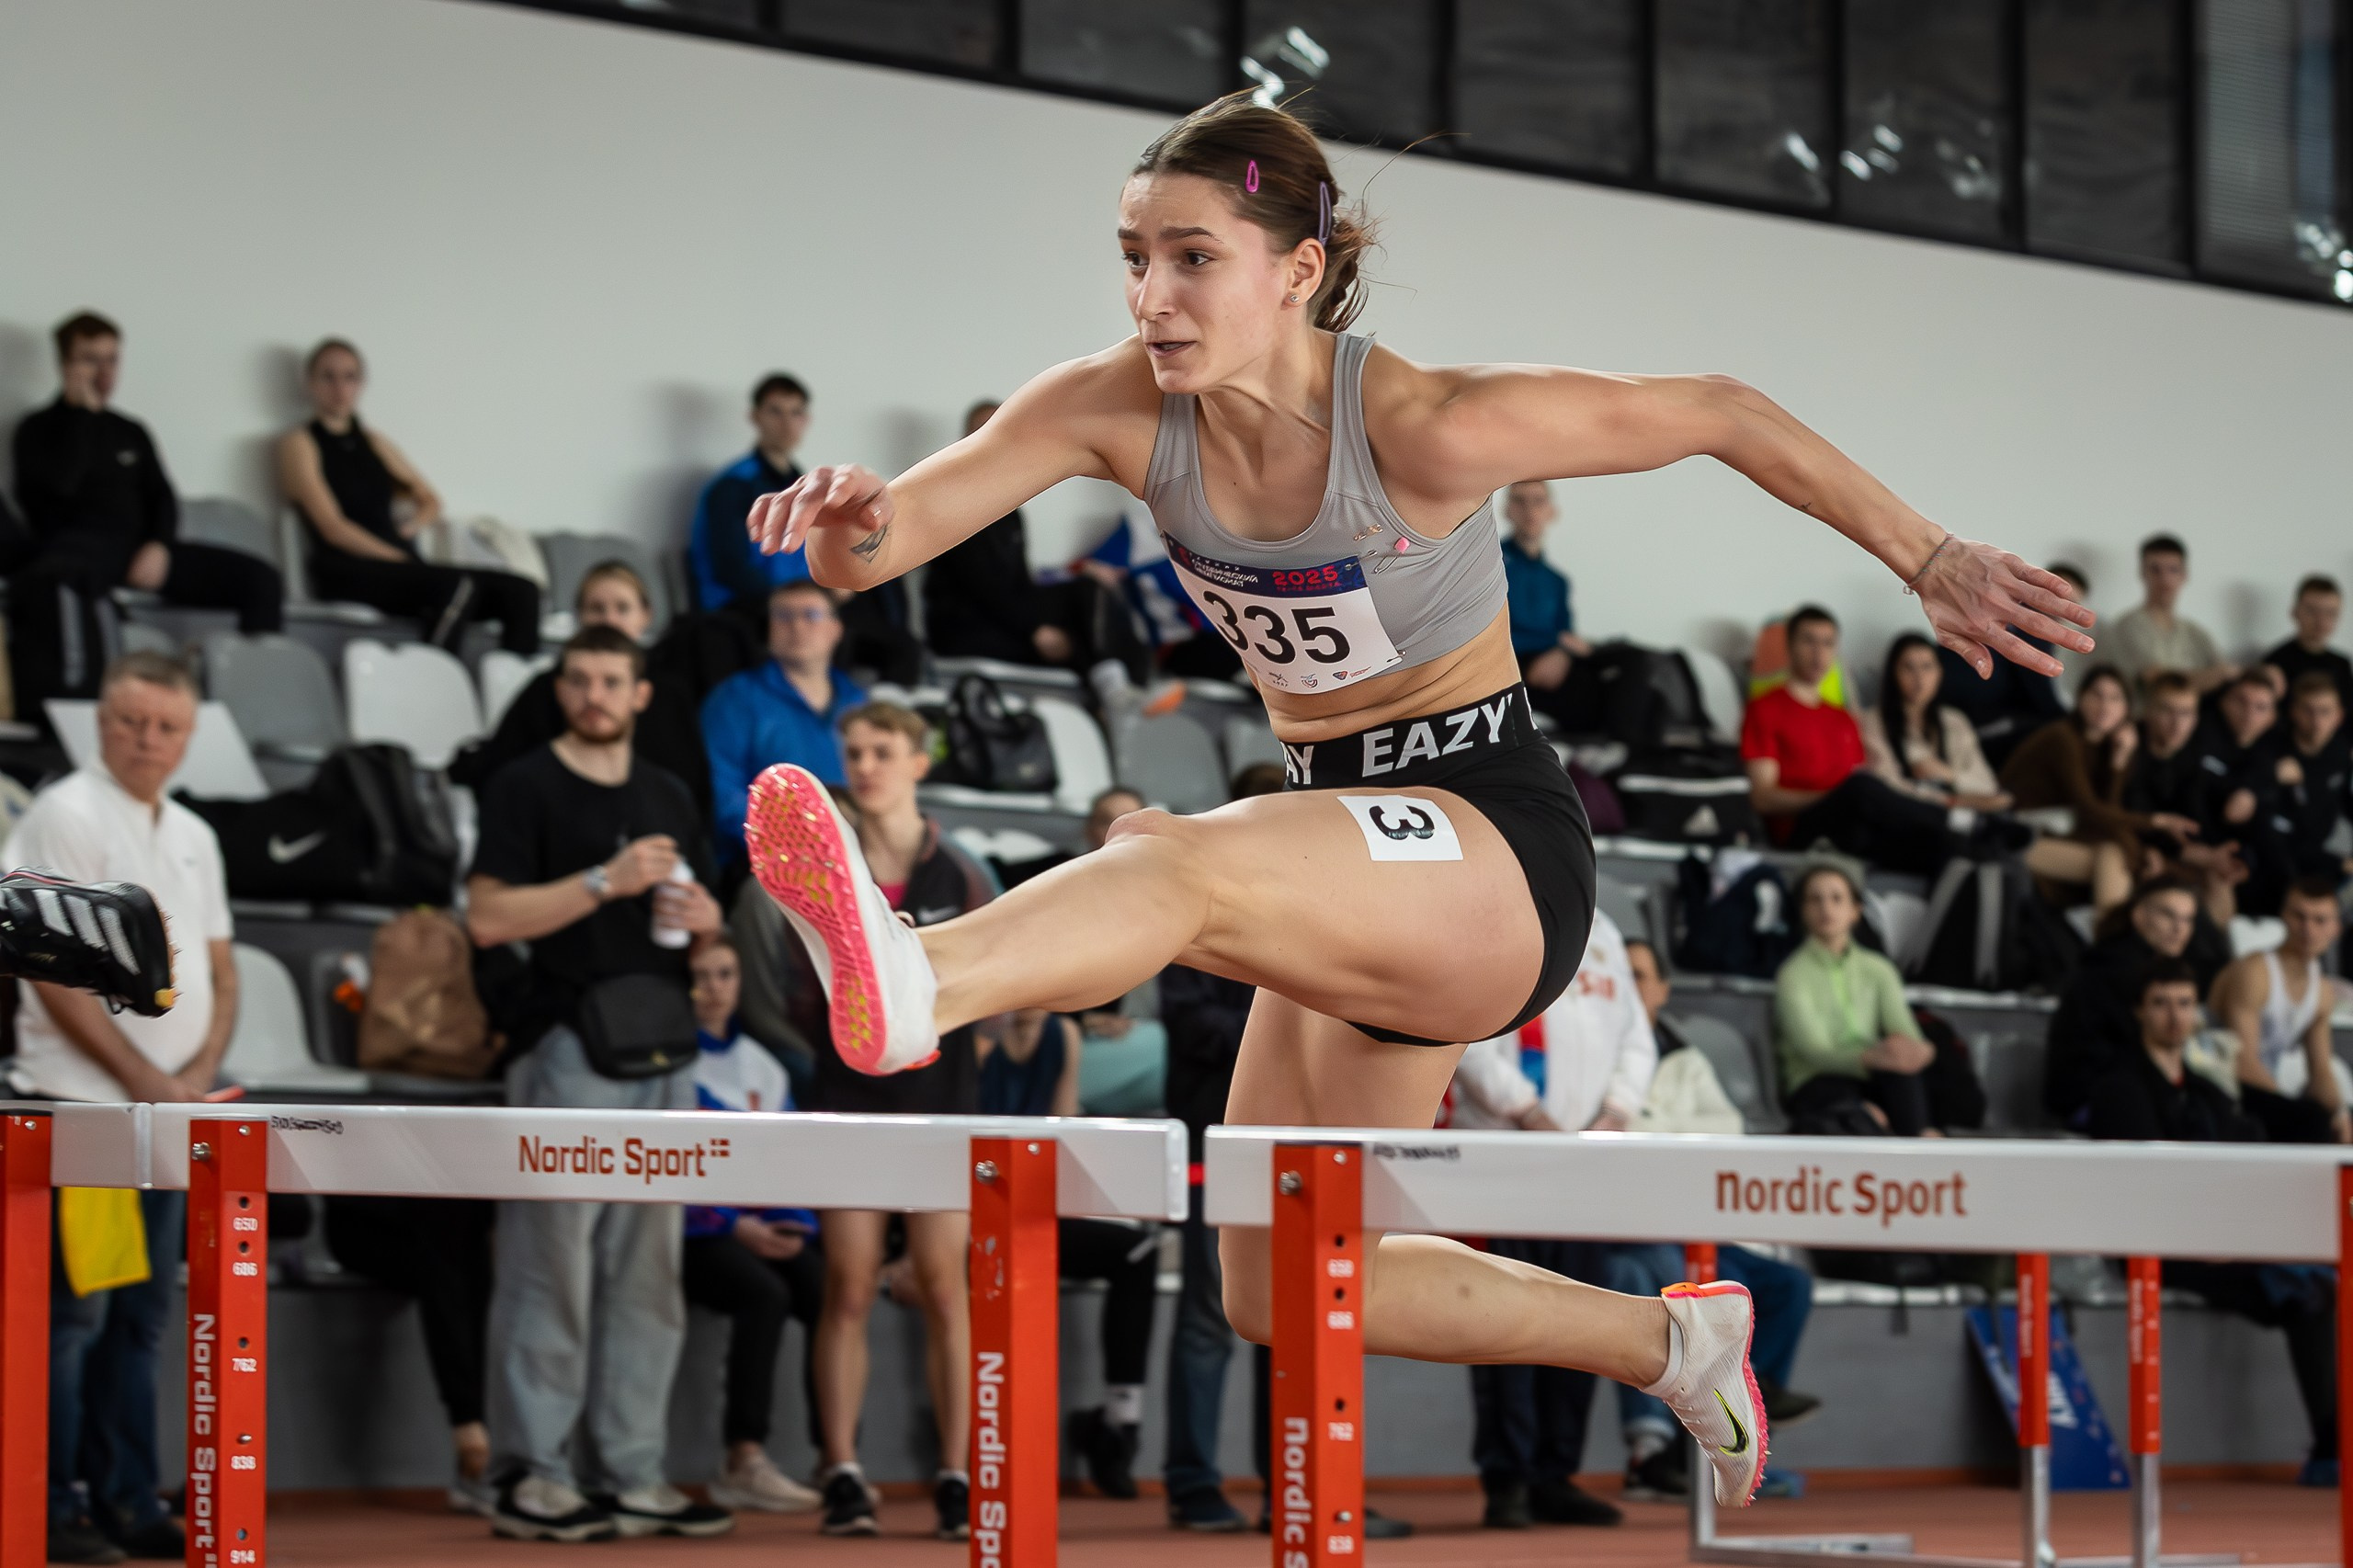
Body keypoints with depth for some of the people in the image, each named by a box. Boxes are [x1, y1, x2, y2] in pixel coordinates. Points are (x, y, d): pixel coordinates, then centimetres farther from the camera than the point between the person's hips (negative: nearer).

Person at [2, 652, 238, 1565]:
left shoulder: (192, 837, 16)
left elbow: (220, 972, 19)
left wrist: (201, 1072, 1)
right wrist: (142, 1079, -13)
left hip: (172, 1112, 7)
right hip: (83, 1105, -7)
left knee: (139, 1318, 10)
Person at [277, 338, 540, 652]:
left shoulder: (375, 443, 26)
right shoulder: (299, 444, 5)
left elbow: (430, 503, 28)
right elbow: (333, 528, -6)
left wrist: (410, 527, 5)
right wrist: (400, 560, -13)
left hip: (399, 564, 7)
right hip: (346, 574, -7)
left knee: (521, 591, -17)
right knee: (455, 586, -36)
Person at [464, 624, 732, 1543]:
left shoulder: (667, 799, 18)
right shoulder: (527, 789, -1)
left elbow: (706, 931, 25)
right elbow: (489, 918, -11)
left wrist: (703, 918, 1)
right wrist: (607, 882, -17)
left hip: (663, 1060, 6)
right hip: (568, 1053, -6)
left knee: (647, 1276, 7)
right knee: (552, 1270, -7)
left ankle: (636, 1476, 11)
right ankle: (530, 1477, -3)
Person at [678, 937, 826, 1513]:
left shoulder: (763, 1066, 18)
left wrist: (791, 1227, -4)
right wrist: (736, 1226, -15)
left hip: (764, 1228, 5)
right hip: (695, 1230, -5)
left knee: (828, 1294, -24)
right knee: (765, 1294, -33)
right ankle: (745, 1462, -33)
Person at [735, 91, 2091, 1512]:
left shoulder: (1423, 430, -19)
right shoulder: (1122, 410, -6)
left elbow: (1720, 413, -7)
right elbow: (871, 545, -12)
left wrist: (1929, 559, -3)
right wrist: (857, 520, -37)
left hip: (1498, 849, -8)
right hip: (1356, 866, 8)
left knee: (1176, 863, -37)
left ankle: (910, 985, -68)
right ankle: (1673, 1342, 31)